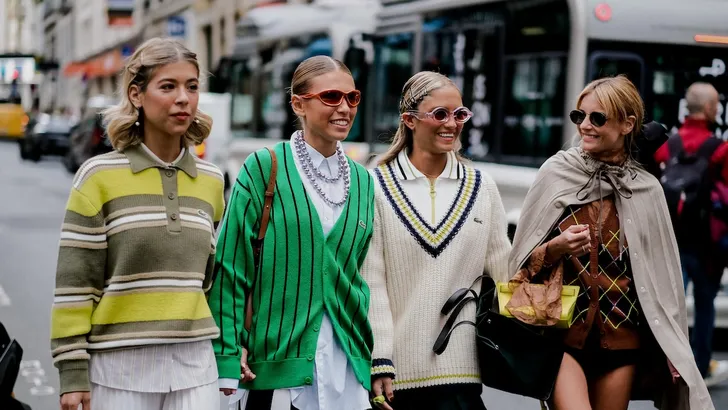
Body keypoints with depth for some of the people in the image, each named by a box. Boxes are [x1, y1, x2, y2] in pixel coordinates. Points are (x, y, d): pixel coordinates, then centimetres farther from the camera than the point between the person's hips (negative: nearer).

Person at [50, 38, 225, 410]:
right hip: (119, 365, -3)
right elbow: (75, 282, -4)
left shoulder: (210, 181, 9)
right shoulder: (99, 176, -3)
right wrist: (73, 372, -8)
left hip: (195, 365, 3)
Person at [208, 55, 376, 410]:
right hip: (278, 366, -4)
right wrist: (228, 353, -10)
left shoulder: (363, 182, 11)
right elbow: (229, 265, -5)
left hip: (350, 367, 4)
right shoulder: (264, 168, -3)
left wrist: (379, 359, 15)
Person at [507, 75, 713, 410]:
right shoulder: (556, 173, -1)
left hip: (621, 339, 2)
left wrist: (673, 350, 4)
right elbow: (521, 258, 6)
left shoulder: (647, 190, 2)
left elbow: (662, 275, 7)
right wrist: (555, 249, -15)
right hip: (561, 332, -2)